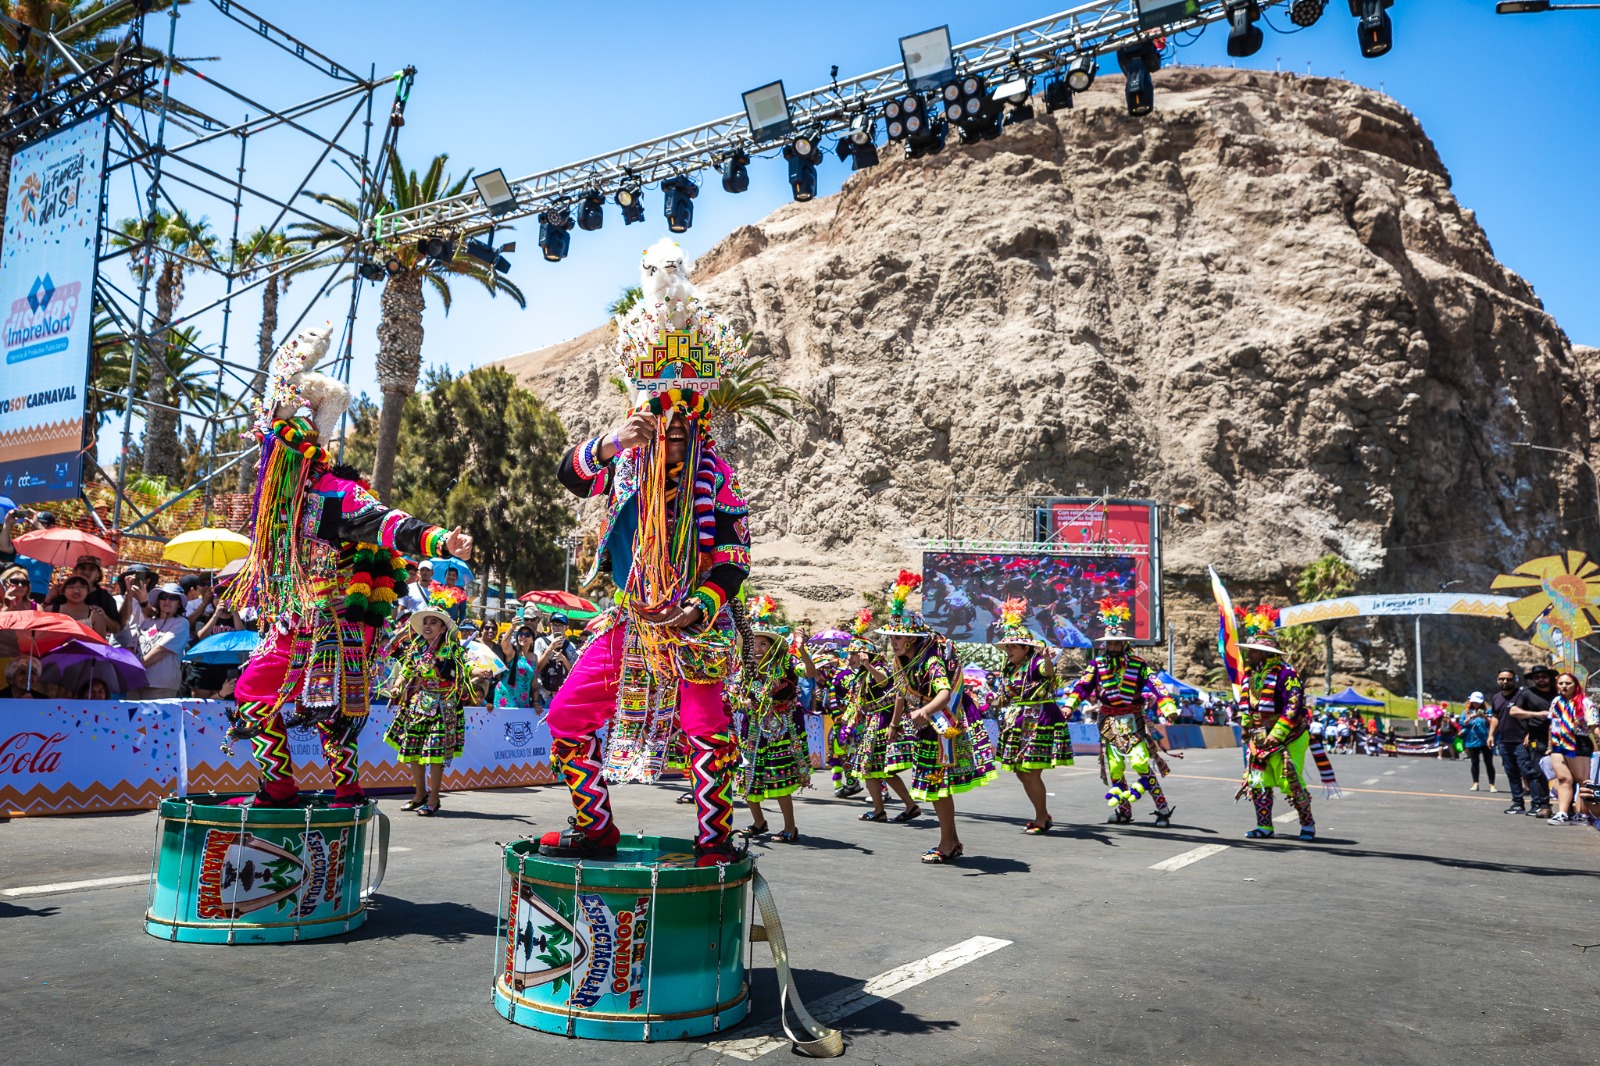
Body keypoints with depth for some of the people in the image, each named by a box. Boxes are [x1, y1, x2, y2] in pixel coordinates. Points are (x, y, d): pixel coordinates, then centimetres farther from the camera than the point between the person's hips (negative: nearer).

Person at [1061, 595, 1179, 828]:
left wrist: (1168, 708, -25)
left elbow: (1154, 685, -11)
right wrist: (1069, 704, -21)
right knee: (1114, 767, 5)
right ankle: (1123, 810, 20)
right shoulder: (1097, 664, 2)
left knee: (1140, 762, -15)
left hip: (1133, 720, -3)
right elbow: (1082, 686, -6)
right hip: (1109, 721, 3)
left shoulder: (1137, 664, -2)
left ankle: (1163, 807, -3)